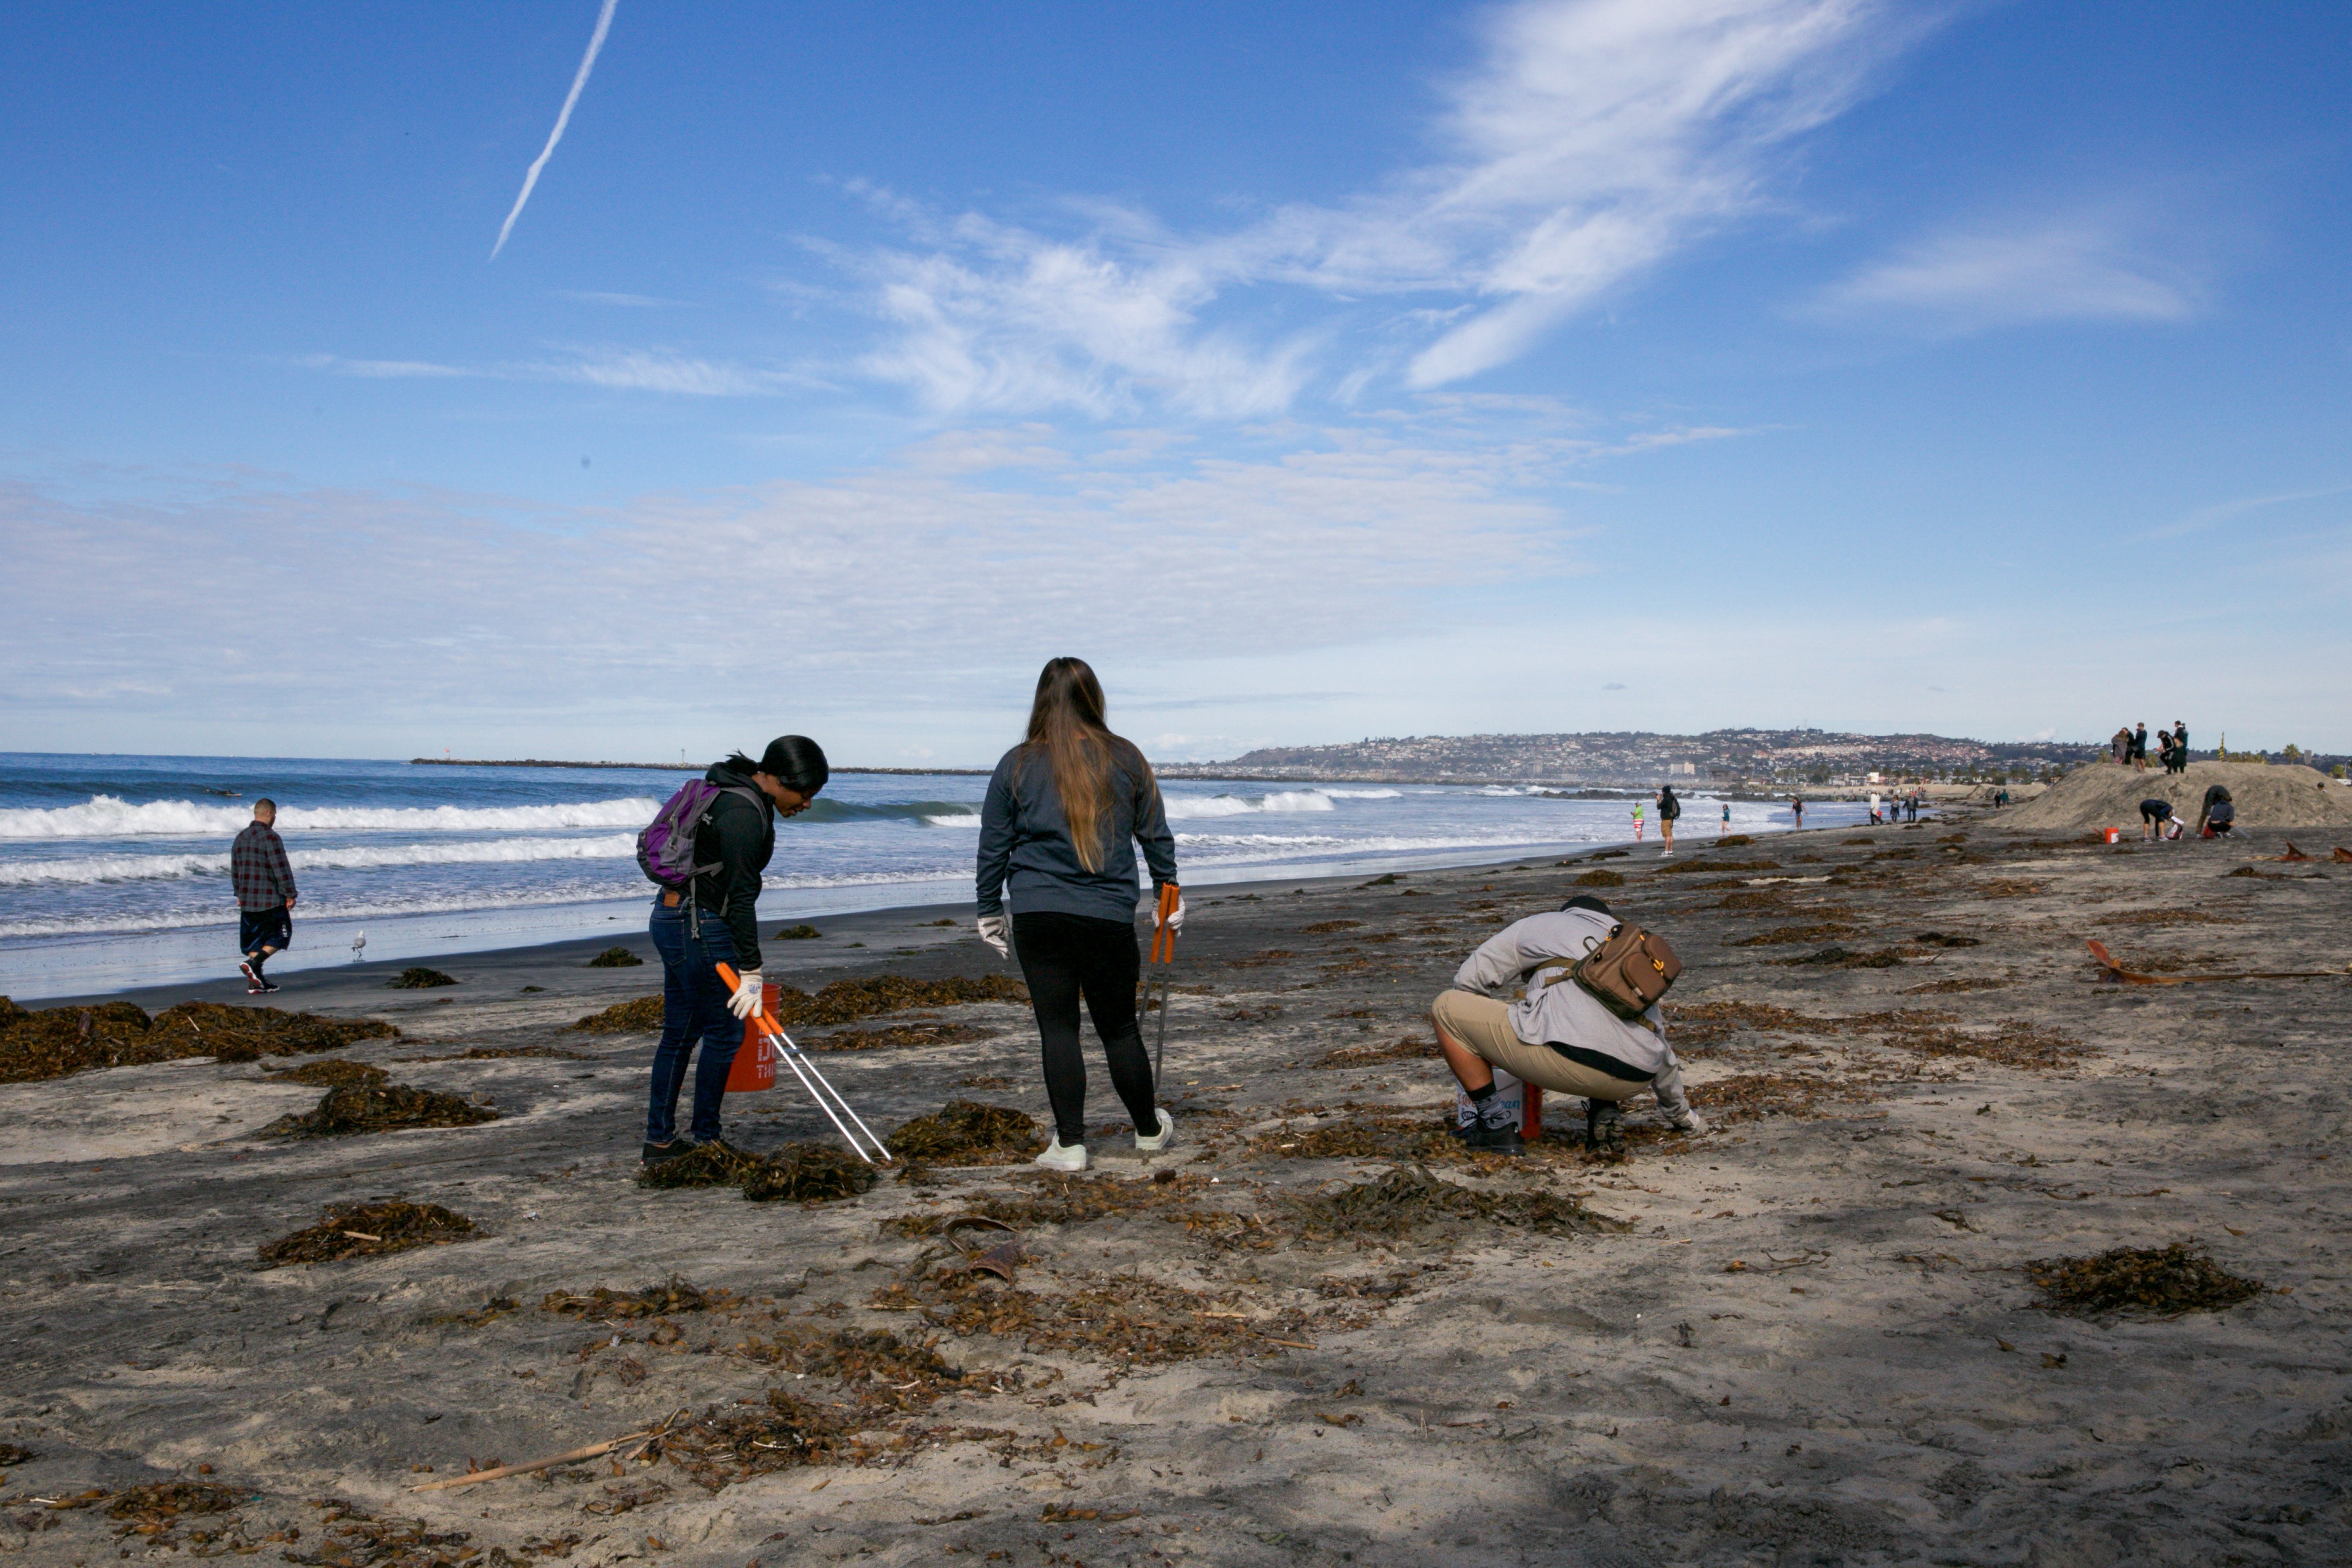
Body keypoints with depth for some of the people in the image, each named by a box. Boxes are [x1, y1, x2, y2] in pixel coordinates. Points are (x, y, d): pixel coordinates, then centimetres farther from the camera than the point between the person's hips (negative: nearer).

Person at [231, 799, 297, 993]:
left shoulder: (241, 838, 12)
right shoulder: (270, 837, -13)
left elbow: (235, 870, 19)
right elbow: (281, 868, -15)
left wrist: (239, 894, 28)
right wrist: (290, 894, -9)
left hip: (247, 900, 7)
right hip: (271, 900, -7)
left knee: (254, 940, 11)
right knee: (280, 936, 3)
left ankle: (255, 982, 9)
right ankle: (254, 963, -15)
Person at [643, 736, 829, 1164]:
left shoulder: (750, 800, 11)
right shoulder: (742, 812, -20)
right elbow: (741, 894, -22)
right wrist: (750, 971, -22)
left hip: (672, 918, 10)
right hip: (699, 926, -10)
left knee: (680, 1031, 14)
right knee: (724, 1032, 0)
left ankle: (659, 1140, 20)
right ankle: (705, 1138, 10)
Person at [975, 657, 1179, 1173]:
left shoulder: (1017, 766, 1)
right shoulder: (1127, 759, 4)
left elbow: (993, 846, 6)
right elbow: (1156, 835, 11)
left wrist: (990, 912, 16)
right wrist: (1168, 896, 24)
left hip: (1039, 916, -1)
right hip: (1111, 917, 1)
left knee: (1057, 1028, 4)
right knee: (1119, 1026, 13)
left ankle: (1070, 1145, 4)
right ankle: (1149, 1130, 27)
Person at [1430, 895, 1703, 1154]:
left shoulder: (1546, 924, 23)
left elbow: (1469, 978, 21)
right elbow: (1661, 1046, 45)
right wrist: (1680, 1112, 61)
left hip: (1569, 1057, -6)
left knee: (1445, 1008, 10)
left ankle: (1495, 1127, 10)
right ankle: (1604, 1111, 16)